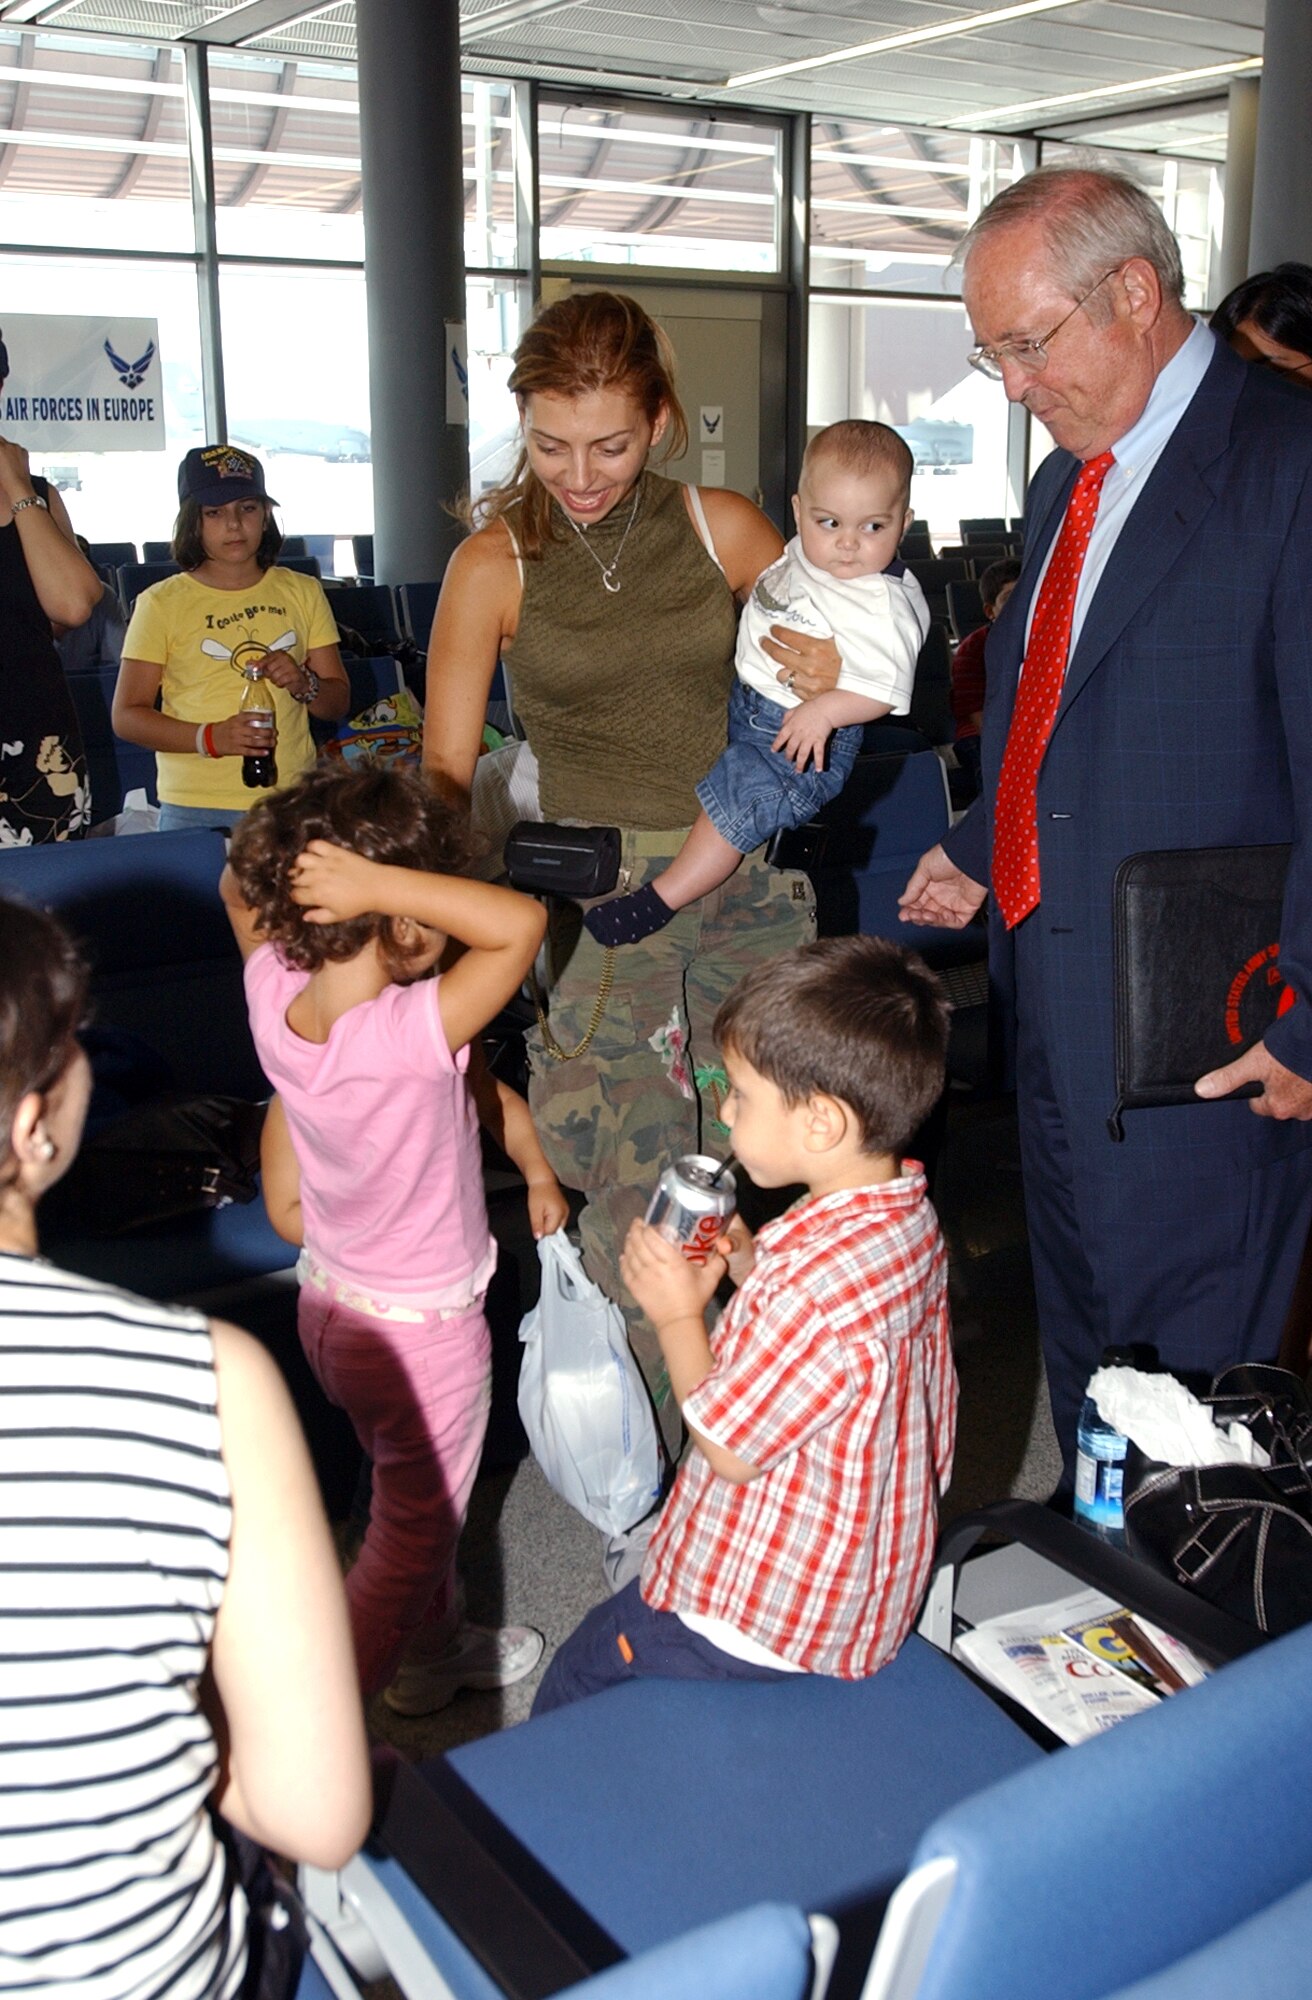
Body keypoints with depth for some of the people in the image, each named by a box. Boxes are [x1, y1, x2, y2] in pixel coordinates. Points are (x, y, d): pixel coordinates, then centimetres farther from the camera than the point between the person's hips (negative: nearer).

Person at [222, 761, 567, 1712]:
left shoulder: (274, 1000, -16)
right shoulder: (416, 1032, -36)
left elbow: (240, 885, 2)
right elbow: (522, 920, -41)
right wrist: (370, 882, -43)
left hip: (329, 1303, 7)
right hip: (423, 1326, -7)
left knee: (419, 1492, 30)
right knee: (413, 1531, 15)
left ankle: (436, 1648, 53)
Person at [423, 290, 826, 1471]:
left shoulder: (723, 529, 4)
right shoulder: (495, 563, -1)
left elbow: (828, 645, 18)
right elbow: (445, 769, -1)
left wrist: (830, 667, -5)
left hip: (750, 881, 2)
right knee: (638, 1198, -6)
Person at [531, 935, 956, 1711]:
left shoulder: (821, 1282, -35)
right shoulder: (908, 1217, -4)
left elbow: (729, 1449, -23)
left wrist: (680, 1314, -12)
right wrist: (748, 1265, -2)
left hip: (771, 1614, -9)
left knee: (570, 1687, 10)